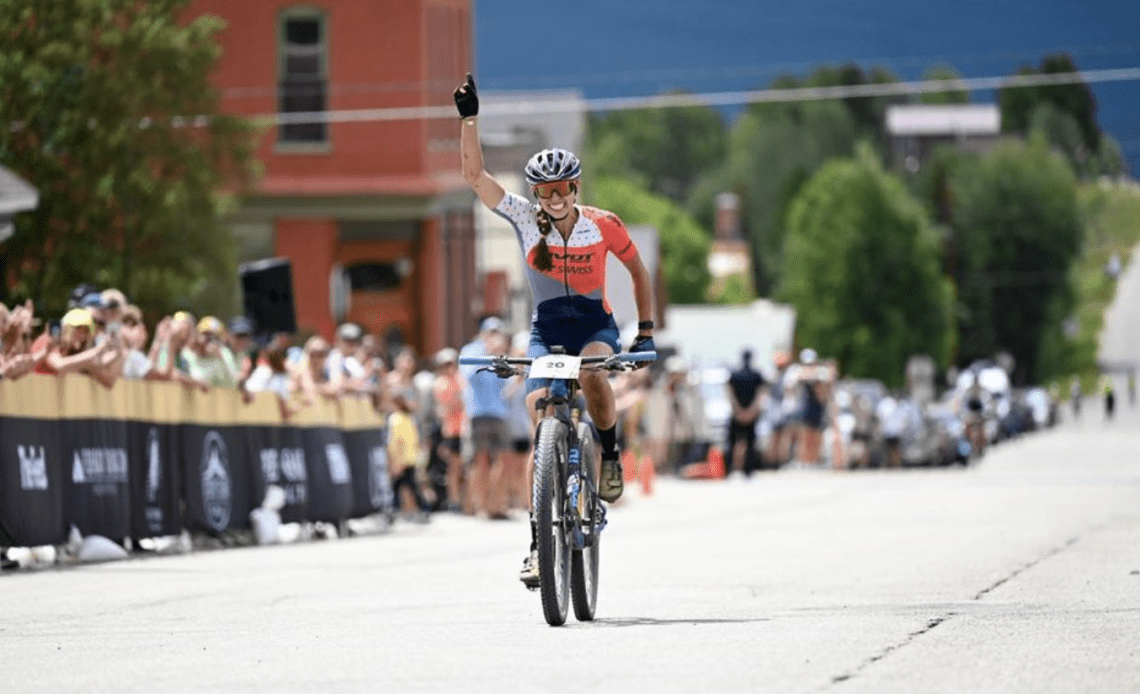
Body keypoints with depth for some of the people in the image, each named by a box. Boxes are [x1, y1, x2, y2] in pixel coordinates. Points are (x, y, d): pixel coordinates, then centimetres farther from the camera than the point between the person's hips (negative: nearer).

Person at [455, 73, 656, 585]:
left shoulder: (603, 225, -8)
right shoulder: (525, 219, -7)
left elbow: (638, 272, 6)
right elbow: (474, 175, -14)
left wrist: (645, 329, 2)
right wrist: (469, 118, -22)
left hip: (595, 324, -1)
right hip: (546, 329, 1)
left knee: (592, 372, -37)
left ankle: (610, 455, -11)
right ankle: (540, 538, -10)